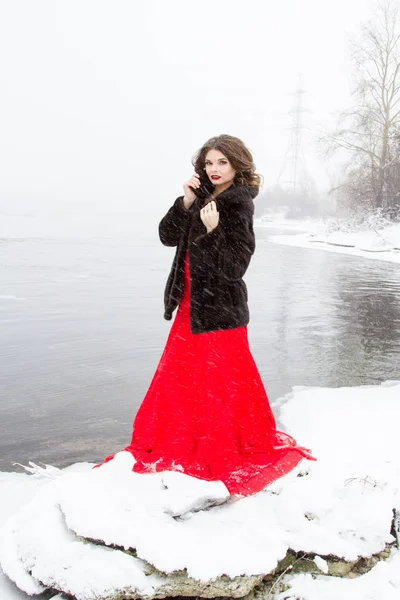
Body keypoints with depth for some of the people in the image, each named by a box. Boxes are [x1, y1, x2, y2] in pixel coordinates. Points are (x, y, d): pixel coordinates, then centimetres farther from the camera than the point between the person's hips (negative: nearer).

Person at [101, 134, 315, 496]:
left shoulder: (238, 204, -13)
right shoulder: (203, 199, 9)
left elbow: (234, 267, -20)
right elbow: (168, 236, 1)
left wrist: (212, 231, -31)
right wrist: (186, 202, -11)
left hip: (218, 312, -8)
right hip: (193, 307, 8)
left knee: (218, 385, 3)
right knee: (179, 379, 18)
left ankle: (230, 457, 22)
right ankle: (182, 445, 37)